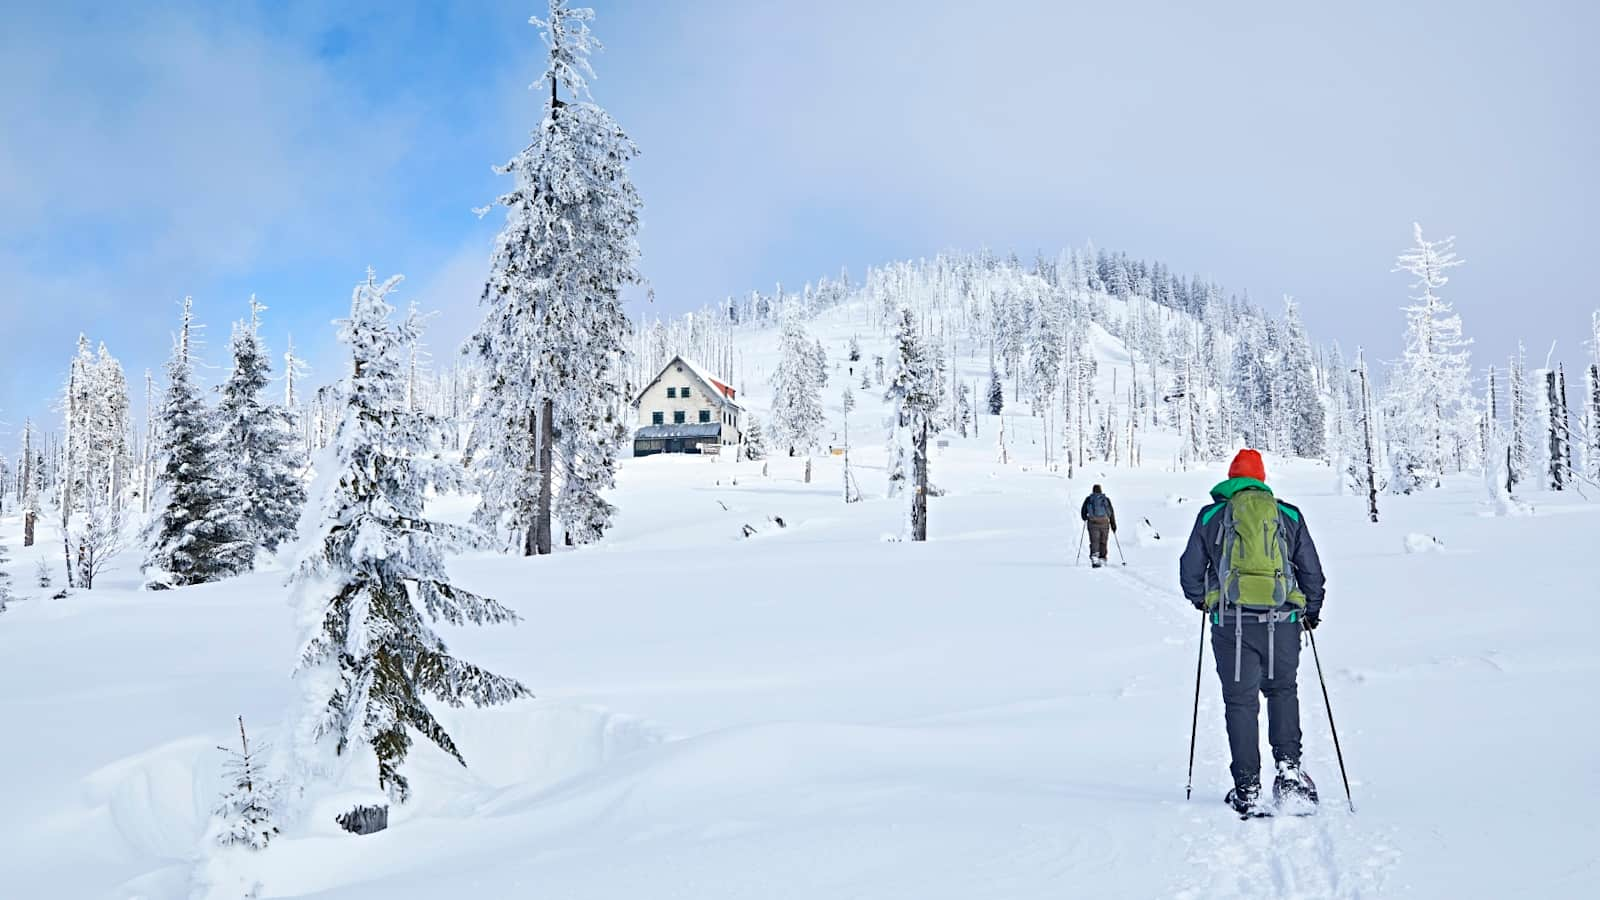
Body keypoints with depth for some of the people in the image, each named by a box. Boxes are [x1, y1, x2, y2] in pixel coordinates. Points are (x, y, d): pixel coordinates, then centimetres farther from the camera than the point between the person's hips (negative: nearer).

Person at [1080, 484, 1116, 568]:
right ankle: (1102, 558, 13)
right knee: (1103, 542, 12)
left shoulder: (1088, 499, 8)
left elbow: (1083, 512, 5)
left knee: (1094, 541, -7)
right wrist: (1113, 524, 12)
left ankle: (1094, 556, -26)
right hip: (1104, 523, 1)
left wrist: (1085, 519, 25)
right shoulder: (1106, 499, 11)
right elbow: (1111, 512, 8)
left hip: (1093, 523, -1)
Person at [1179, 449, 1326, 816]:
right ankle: (1289, 766, 5)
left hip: (1232, 621, -1)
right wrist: (1312, 611, 29)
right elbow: (1312, 571, 13)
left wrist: (1201, 599, 29)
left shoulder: (1211, 515, 8)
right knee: (1282, 690, 20)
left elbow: (1190, 571, 9)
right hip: (1282, 620, 1)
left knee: (1240, 701, 5)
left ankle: (1248, 789, 4)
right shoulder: (1289, 515, 12)